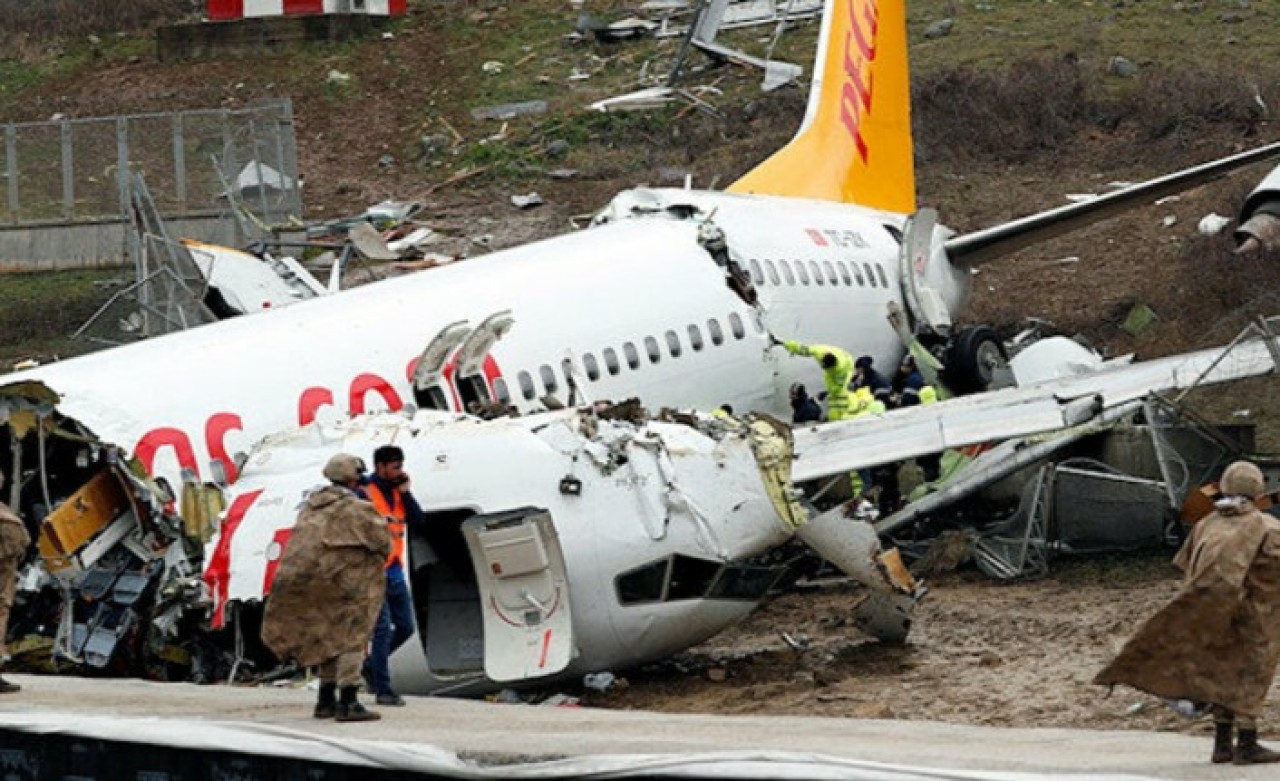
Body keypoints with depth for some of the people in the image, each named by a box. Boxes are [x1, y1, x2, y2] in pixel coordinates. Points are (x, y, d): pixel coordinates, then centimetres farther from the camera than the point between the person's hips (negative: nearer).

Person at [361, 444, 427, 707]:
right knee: (383, 629, -9)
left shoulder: (398, 493, 11)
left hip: (395, 573, 7)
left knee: (405, 627, 11)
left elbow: (418, 522, 3)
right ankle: (383, 690, -5)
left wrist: (405, 493, -5)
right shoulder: (363, 494, -11)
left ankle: (372, 664, 31)